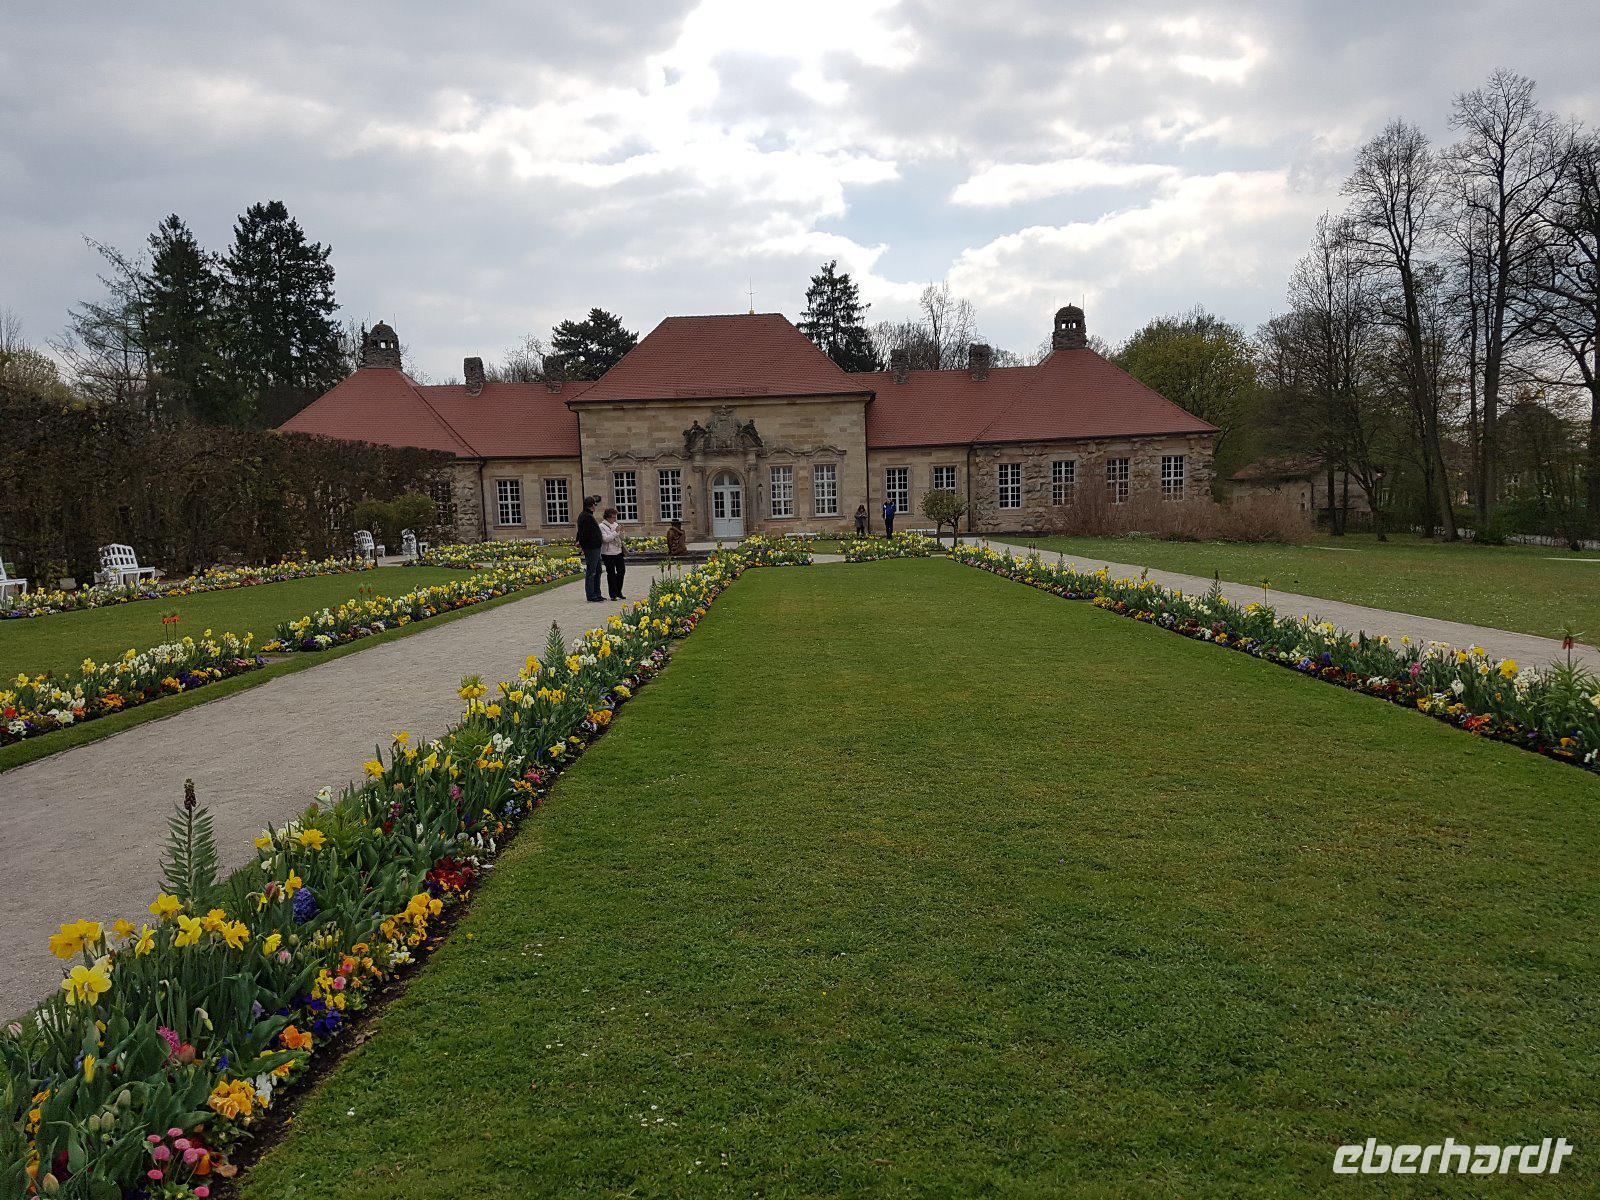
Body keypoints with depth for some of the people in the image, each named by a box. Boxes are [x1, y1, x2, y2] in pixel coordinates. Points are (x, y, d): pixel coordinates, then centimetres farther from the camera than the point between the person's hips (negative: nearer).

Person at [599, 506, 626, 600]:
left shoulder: (616, 524, 11)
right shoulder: (602, 526, -8)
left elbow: (621, 538, 16)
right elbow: (605, 539, -18)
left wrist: (621, 531, -3)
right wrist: (616, 532, -18)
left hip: (618, 552, 6)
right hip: (608, 553, -6)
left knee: (621, 570, 9)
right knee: (611, 574, 0)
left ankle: (618, 592, 22)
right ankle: (613, 594, 7)